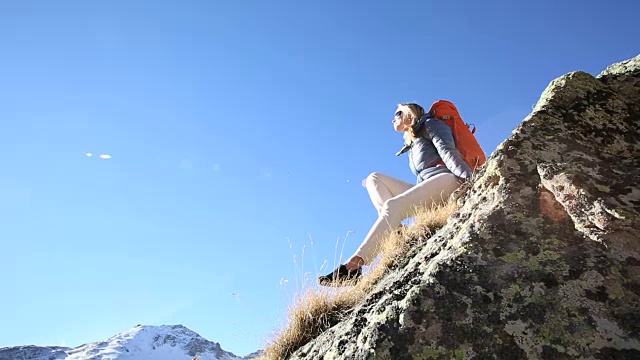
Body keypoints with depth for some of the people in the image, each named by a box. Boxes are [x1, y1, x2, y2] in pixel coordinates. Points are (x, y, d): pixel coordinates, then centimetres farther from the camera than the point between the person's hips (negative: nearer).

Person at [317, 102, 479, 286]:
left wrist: (466, 175, -22)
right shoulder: (413, 147, 35)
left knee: (394, 205, -28)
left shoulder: (431, 124, 14)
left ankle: (354, 263, -37)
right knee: (374, 178, -2)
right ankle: (394, 232, -27)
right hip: (429, 199, 7)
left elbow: (447, 150, -6)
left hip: (447, 178, -7)